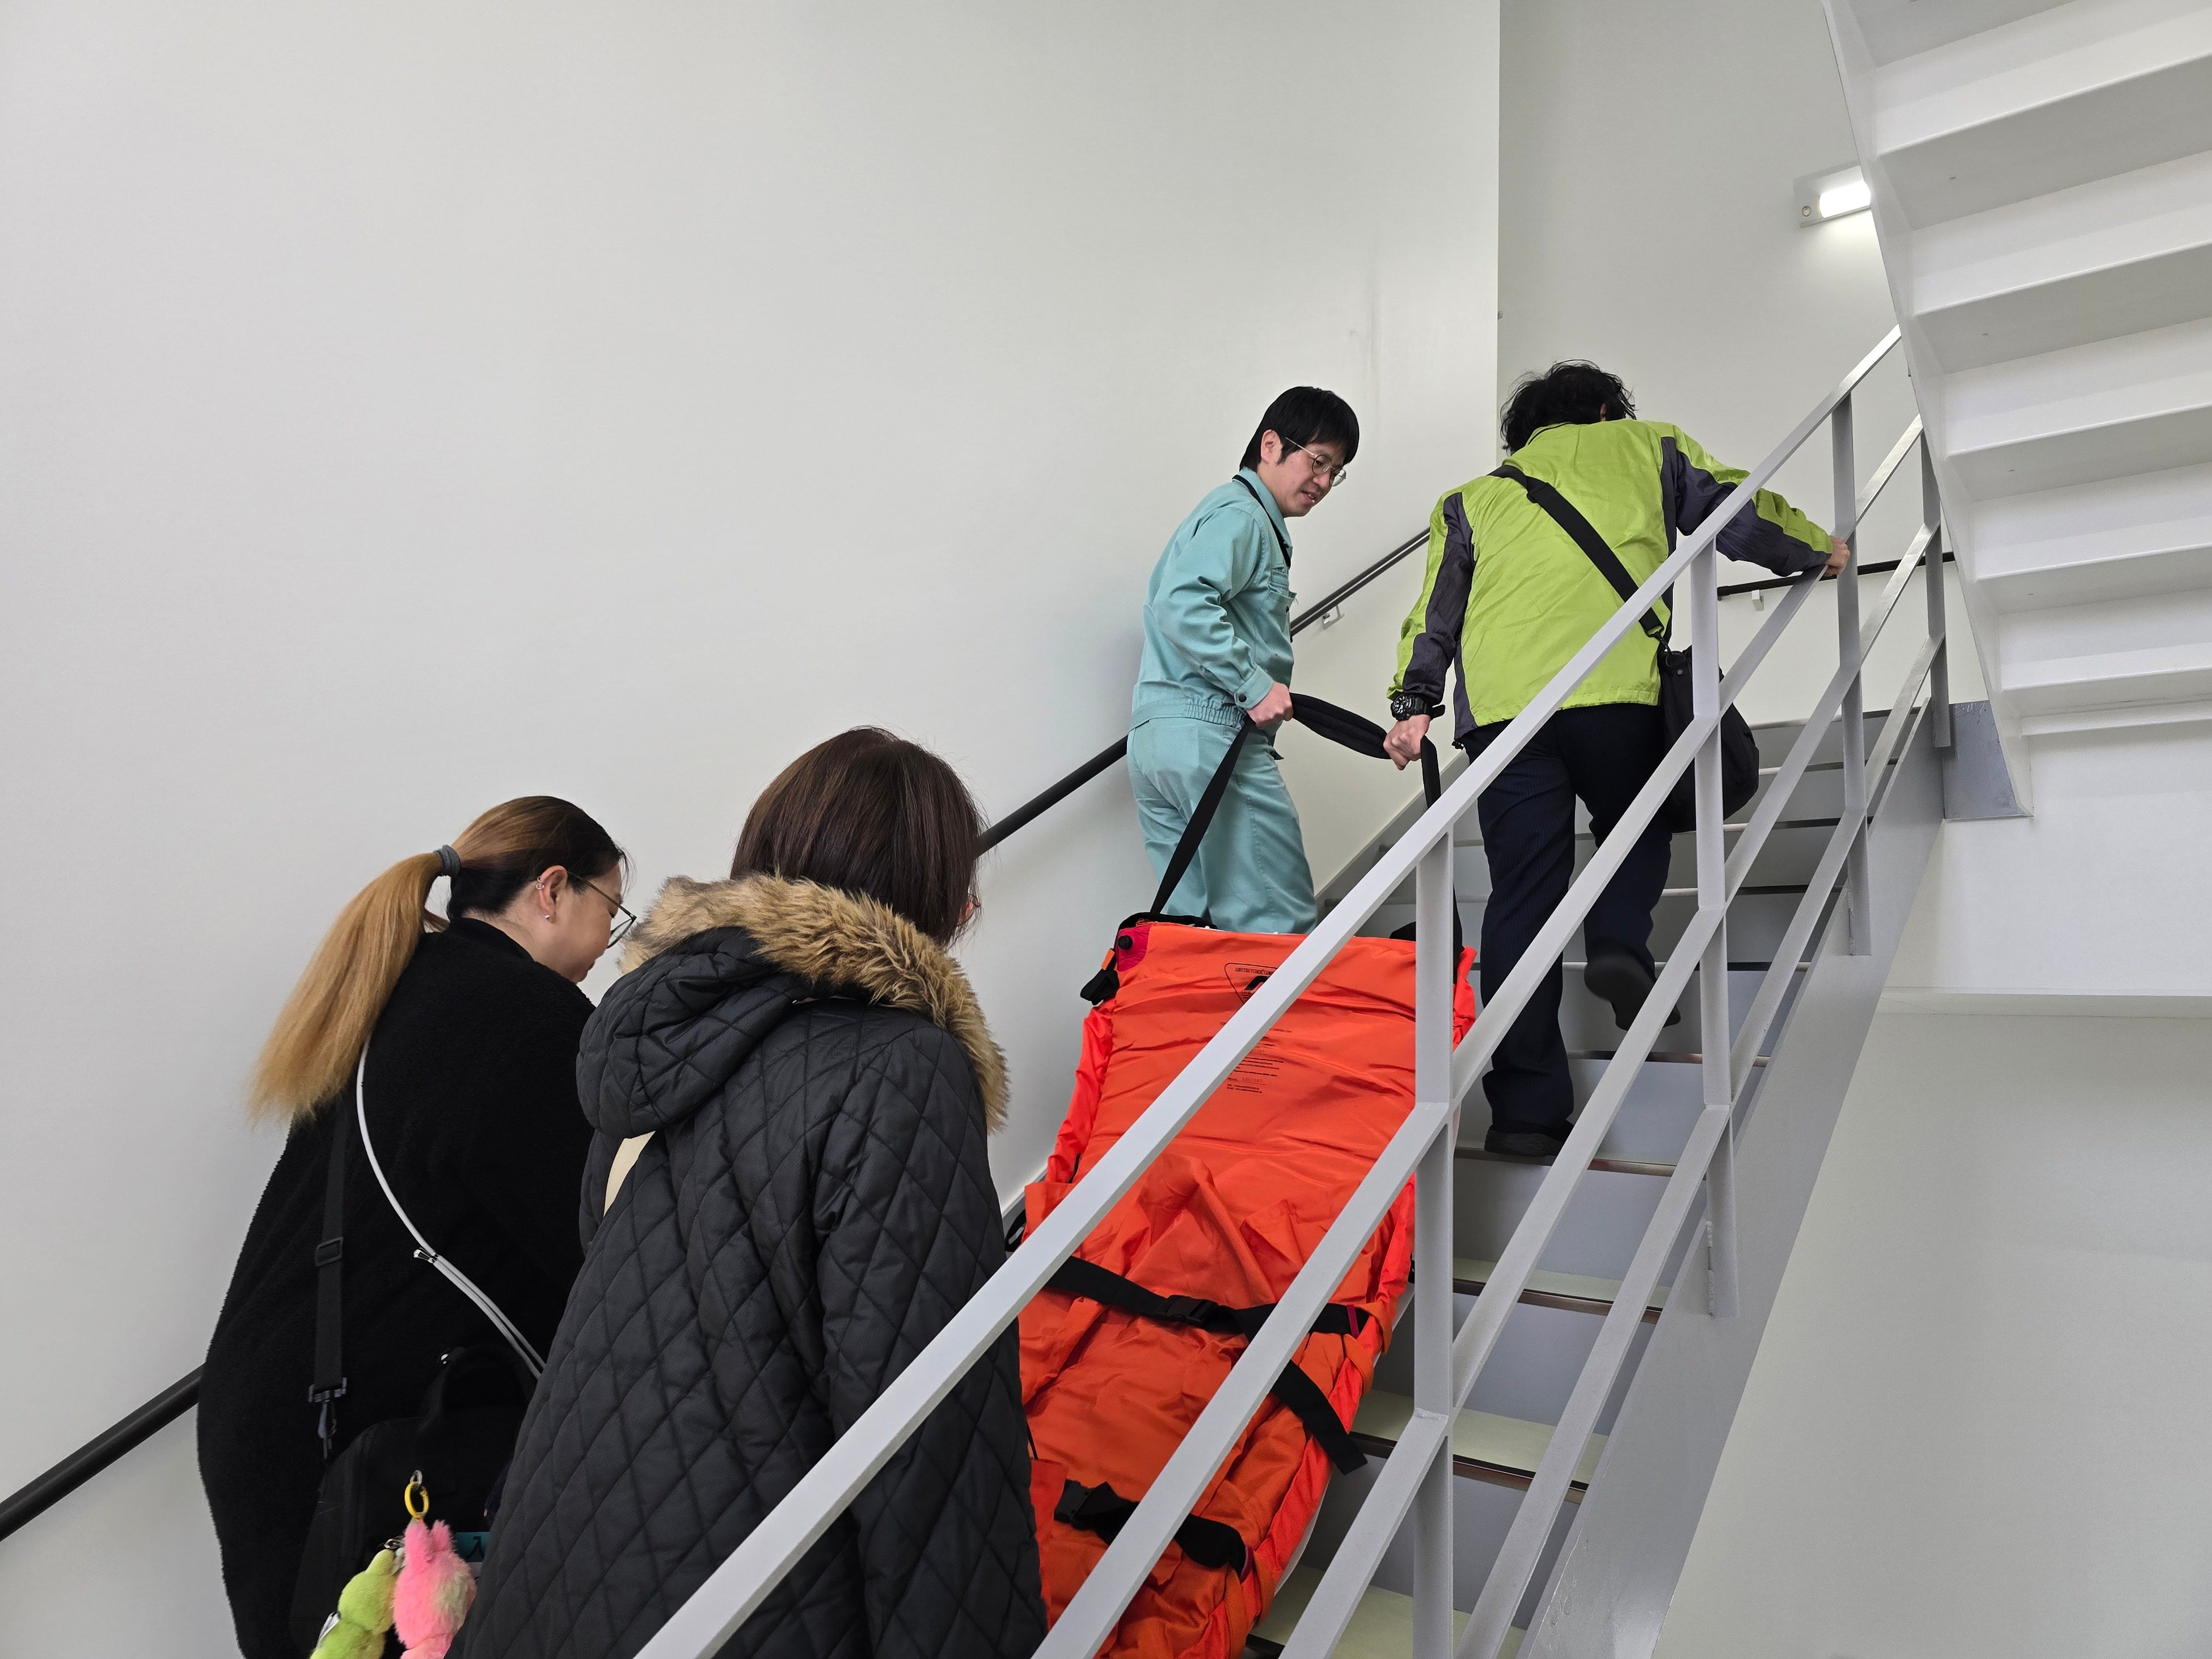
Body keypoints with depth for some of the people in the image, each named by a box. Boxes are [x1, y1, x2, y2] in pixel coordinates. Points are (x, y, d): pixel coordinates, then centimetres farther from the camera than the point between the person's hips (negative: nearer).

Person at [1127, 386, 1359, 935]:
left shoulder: (1244, 516, 27)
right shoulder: (1240, 514, -6)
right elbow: (1183, 604, -22)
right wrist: (1256, 685, -19)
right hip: (1213, 732, -10)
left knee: (1192, 920, 11)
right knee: (1276, 922, -7)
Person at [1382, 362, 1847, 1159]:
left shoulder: (1472, 499, 29)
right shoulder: (1644, 445, 26)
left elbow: (1437, 604, 17)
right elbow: (1735, 510, 24)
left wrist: (1414, 703, 11)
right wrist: (1816, 548, 41)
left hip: (1499, 704, 2)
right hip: (1612, 688, -1)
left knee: (1521, 898, 2)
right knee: (1636, 828, 25)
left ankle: (1524, 1110, 0)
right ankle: (1619, 944, -7)